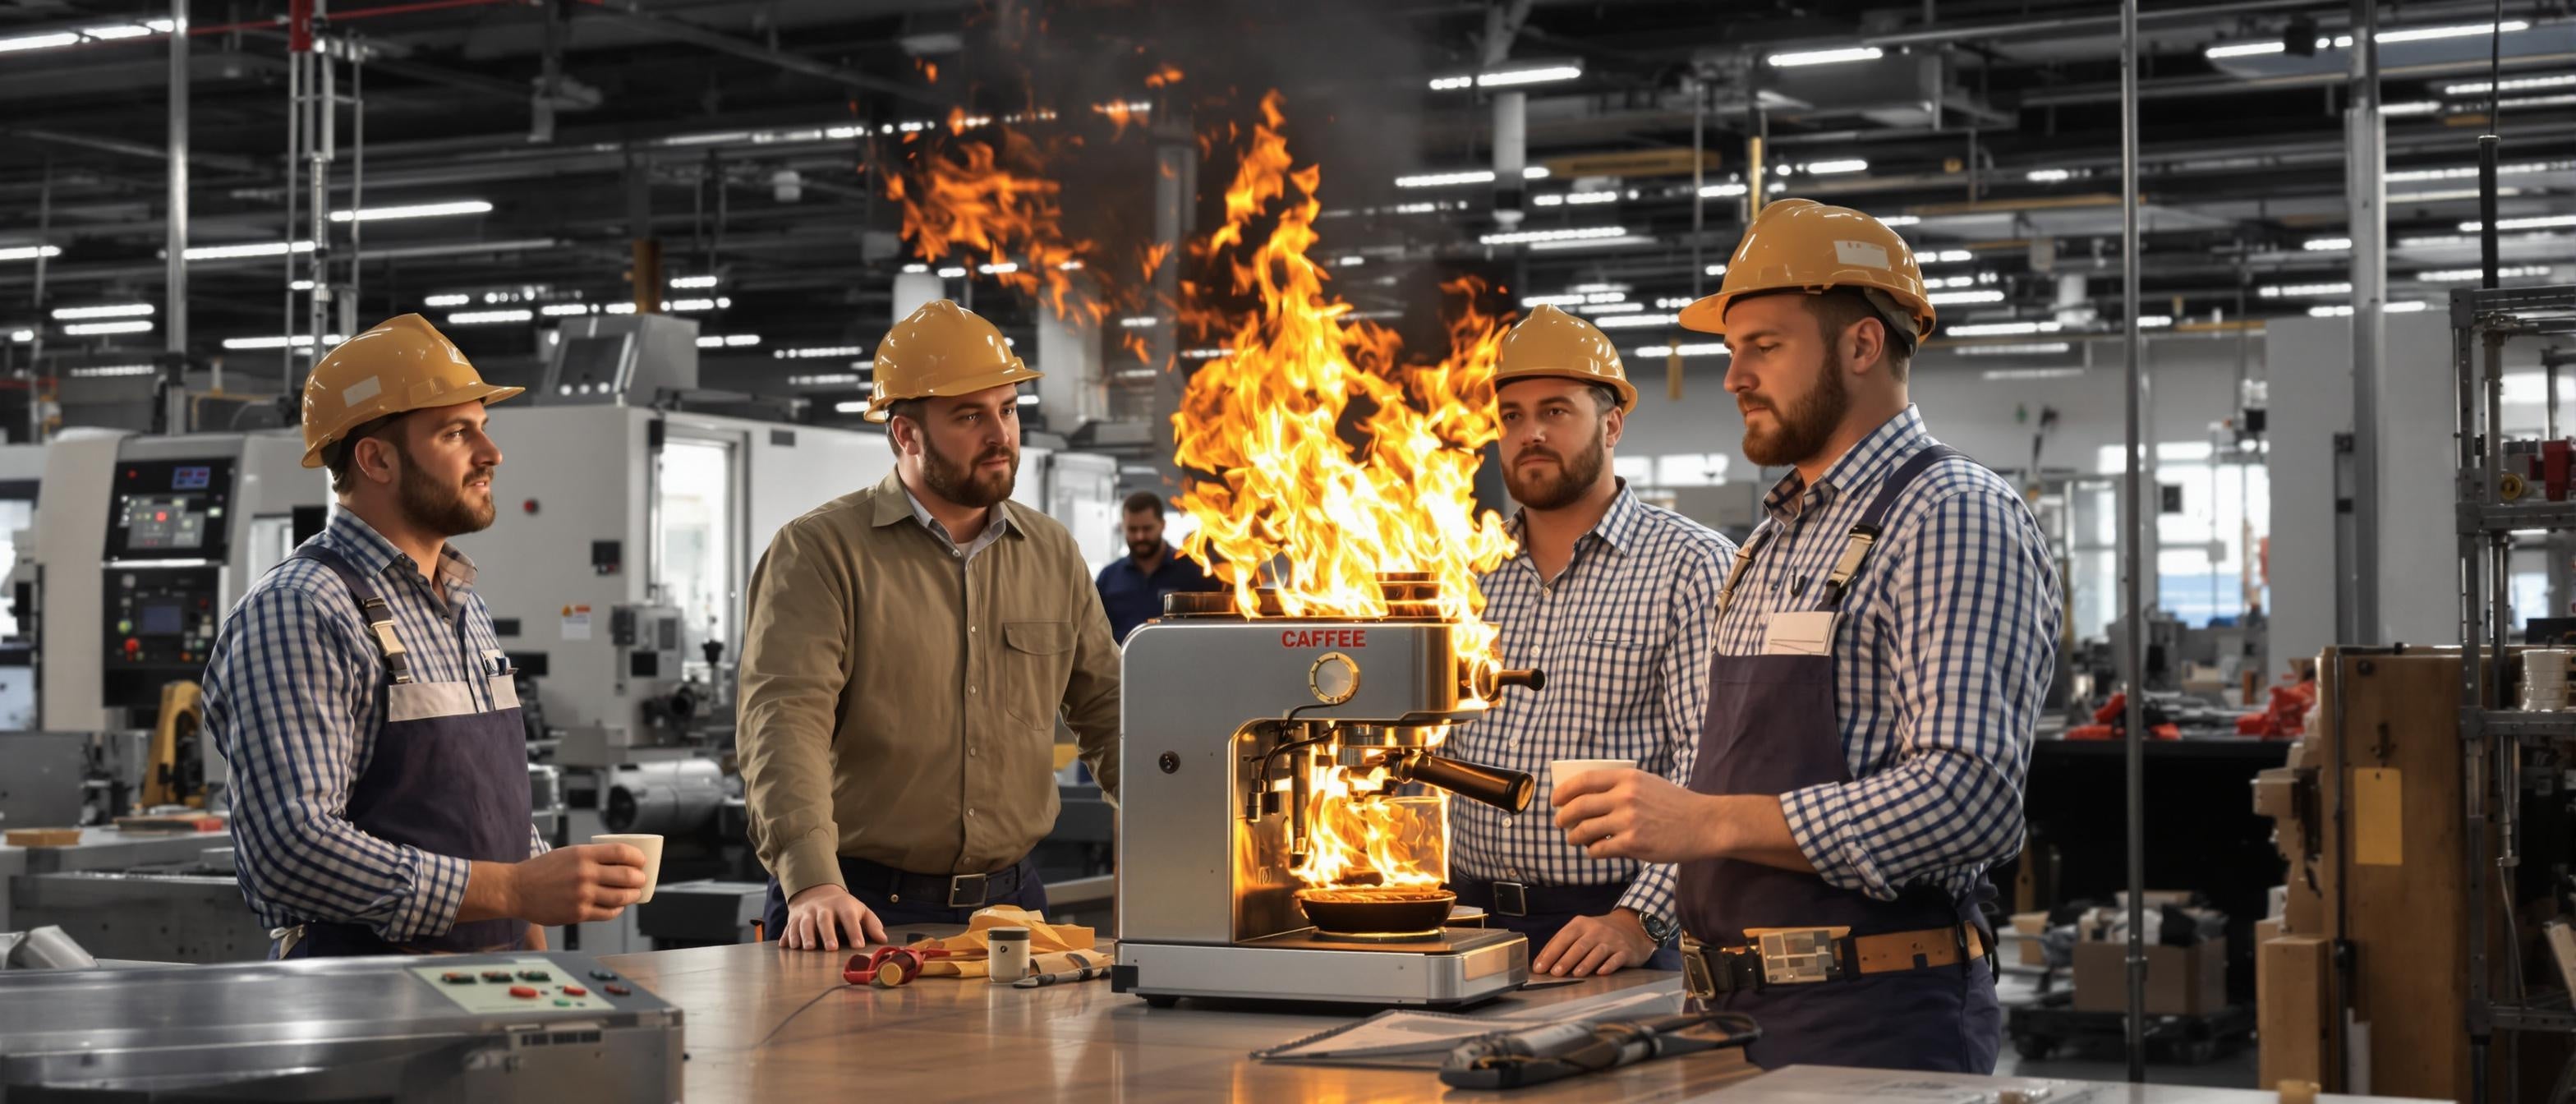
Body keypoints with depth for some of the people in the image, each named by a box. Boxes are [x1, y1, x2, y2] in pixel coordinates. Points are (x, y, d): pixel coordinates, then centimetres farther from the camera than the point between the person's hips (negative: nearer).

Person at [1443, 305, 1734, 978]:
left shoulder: (1691, 565, -4)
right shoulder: (1471, 574, 12)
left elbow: (1713, 771, -13)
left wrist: (1639, 919, -23)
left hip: (1618, 938, -4)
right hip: (1470, 920, 4)